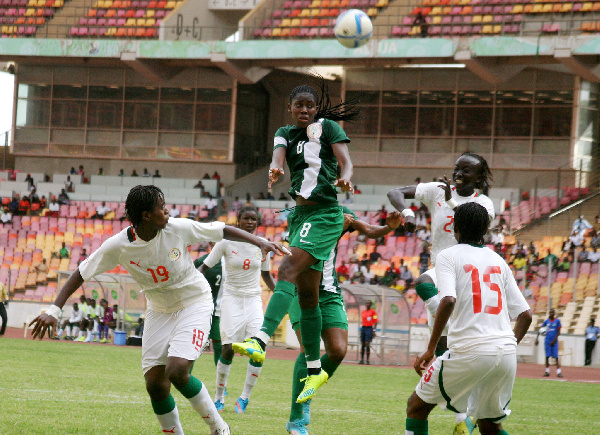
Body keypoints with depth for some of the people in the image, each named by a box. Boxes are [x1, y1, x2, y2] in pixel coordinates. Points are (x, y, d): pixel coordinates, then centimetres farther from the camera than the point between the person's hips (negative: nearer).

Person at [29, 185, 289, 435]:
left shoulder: (179, 228, -19)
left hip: (195, 304, -3)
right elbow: (81, 274, -11)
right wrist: (54, 311, -18)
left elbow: (223, 231, -5)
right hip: (159, 311, 3)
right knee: (155, 384, -6)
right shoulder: (119, 246, -17)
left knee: (177, 371, -22)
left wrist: (260, 242, -8)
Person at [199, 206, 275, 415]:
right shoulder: (226, 243, -5)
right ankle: (219, 396, 7)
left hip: (254, 300, 3)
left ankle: (244, 397, -3)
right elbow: (205, 266, -2)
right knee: (228, 349, -12)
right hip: (232, 299, -2)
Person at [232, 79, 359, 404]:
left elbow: (345, 160, -10)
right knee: (307, 295, 8)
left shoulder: (328, 126, 1)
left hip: (324, 215, -6)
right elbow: (278, 156, -5)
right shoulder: (285, 133, 15)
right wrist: (274, 170, -30)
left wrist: (345, 178, -34)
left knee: (288, 271, -24)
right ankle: (314, 369, 16)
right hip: (299, 215, 7)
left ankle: (260, 341, -37)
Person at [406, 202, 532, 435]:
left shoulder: (448, 256, 3)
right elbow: (525, 314, 14)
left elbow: (448, 300, -15)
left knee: (417, 406, 13)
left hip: (469, 351, -5)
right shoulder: (498, 261, 18)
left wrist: (430, 349, -10)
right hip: (506, 351, 5)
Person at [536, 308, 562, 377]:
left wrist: (554, 340, -10)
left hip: (554, 341, -3)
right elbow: (540, 329, 10)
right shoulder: (546, 321, 8)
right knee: (547, 356, 2)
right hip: (547, 341, 3)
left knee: (556, 357, -8)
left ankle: (558, 372, -11)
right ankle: (547, 371, 11)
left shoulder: (557, 321, 0)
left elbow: (558, 332, -1)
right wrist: (537, 338, -1)